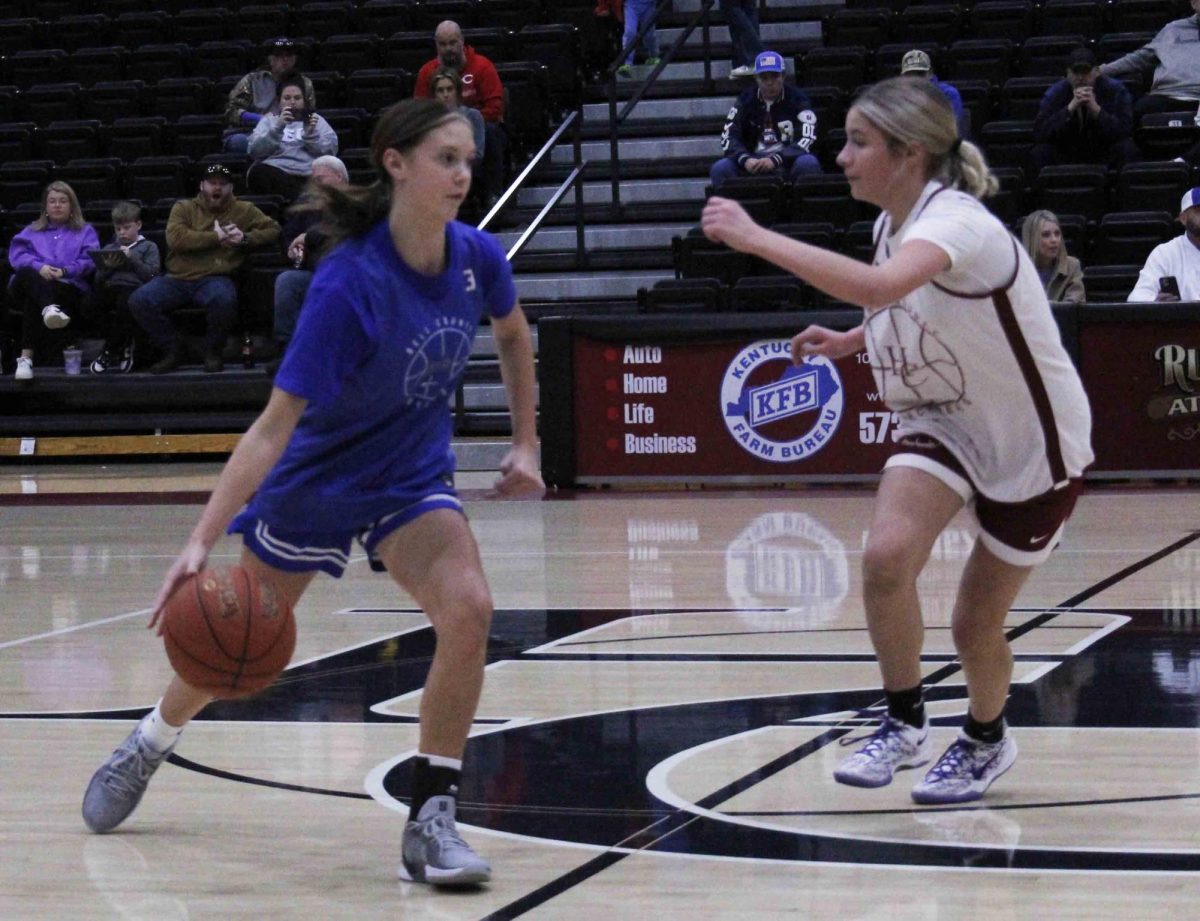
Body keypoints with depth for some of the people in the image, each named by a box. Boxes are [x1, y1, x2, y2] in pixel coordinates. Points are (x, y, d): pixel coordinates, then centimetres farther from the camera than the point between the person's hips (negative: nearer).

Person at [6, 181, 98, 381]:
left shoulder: (85, 231, 25)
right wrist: (39, 267, -13)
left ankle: (26, 357, -50)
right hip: (30, 284, 2)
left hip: (70, 288, -2)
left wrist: (64, 271, -15)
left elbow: (89, 260, 5)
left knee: (34, 300, -37)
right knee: (27, 274, -38)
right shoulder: (32, 232, 31)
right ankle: (49, 308, -68)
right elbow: (17, 255, 9)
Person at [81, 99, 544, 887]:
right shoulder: (350, 284, -30)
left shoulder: (478, 258, -14)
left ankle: (431, 821, -15)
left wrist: (526, 443, 10)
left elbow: (514, 335, 12)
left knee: (467, 607, -24)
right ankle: (151, 743, 47)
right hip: (316, 477, -3)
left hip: (412, 480, 3)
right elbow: (277, 423, -32)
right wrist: (201, 542, -38)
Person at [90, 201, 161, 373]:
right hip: (110, 289, 4)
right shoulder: (109, 249, 30)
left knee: (126, 302, -41)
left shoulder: (148, 247, 18)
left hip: (134, 287, -4)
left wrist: (132, 258, -6)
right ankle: (122, 347, -14)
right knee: (89, 303, -32)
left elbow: (151, 274, 1)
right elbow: (99, 279, 19)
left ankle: (110, 352, -23)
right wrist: (108, 267, -1)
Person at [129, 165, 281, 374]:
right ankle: (172, 350, -2)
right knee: (139, 300, -24)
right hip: (177, 279, 1)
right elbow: (176, 238, -6)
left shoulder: (244, 211, 15)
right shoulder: (184, 208, 12)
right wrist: (216, 237, -8)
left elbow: (273, 229, 14)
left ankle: (212, 352, -9)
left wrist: (246, 238, -3)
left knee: (223, 299, -38)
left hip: (214, 279, -1)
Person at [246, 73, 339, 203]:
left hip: (308, 175, -1)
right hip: (274, 173, 1)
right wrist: (278, 127, -6)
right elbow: (254, 150, 5)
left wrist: (311, 134, -6)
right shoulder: (268, 120, 26)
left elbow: (330, 151, 10)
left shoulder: (315, 120, 27)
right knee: (259, 172, -37)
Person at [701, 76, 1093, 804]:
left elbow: (877, 287, -51)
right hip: (945, 424, 6)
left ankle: (986, 740, 34)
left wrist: (756, 238, -47)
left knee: (975, 627, 3)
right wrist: (852, 342, 2)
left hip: (1033, 443, -6)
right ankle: (905, 725, -3)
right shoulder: (897, 225, -3)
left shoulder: (956, 221, -29)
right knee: (886, 555, -21)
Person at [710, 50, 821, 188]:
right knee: (720, 169, -23)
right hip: (754, 163, 2)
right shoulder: (746, 100, 7)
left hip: (788, 161, -2)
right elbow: (728, 137, -1)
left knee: (808, 163, -34)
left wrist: (775, 160, -27)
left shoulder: (796, 99, -1)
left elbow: (806, 140, -12)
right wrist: (745, 159, -23)